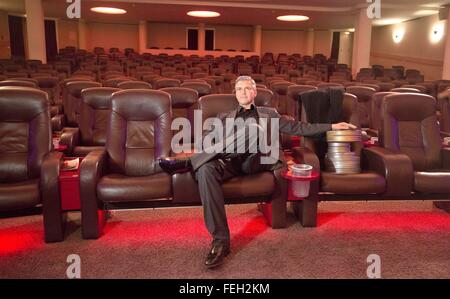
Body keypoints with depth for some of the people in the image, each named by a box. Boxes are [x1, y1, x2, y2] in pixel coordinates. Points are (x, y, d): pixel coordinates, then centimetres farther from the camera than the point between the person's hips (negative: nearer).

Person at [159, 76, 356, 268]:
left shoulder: (269, 114, 28)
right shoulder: (225, 118, 31)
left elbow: (297, 128, 22)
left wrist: (331, 126, 15)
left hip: (256, 160, -1)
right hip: (230, 160, 1)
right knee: (206, 170, -33)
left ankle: (189, 164, -22)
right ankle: (220, 240, -34)